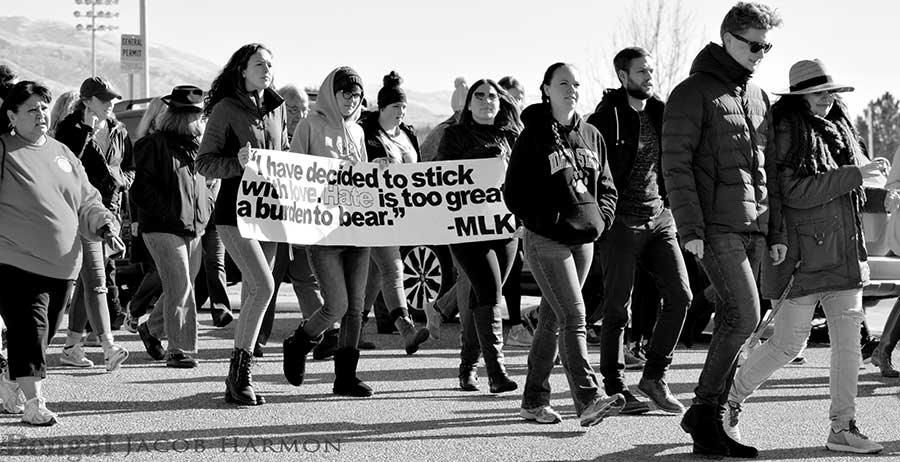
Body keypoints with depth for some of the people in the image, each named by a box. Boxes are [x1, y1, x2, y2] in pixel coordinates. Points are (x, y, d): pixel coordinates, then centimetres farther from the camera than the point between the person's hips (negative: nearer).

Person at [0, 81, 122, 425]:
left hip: (63, 265, 7)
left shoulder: (62, 153, 16)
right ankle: (33, 401, -5)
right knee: (29, 328, -11)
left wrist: (105, 225, 2)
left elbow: (87, 201, 19)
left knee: (44, 332, 13)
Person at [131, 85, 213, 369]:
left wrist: (207, 206, 13)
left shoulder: (195, 146, 15)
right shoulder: (156, 145, -8)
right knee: (180, 288, -12)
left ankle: (152, 329, 36)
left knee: (182, 287, 13)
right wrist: (167, 211, -18)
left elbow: (204, 182, 30)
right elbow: (141, 188, -13)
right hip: (164, 229, -8)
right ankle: (179, 350, -7)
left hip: (194, 228, 8)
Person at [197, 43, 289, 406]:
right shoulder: (226, 109, -6)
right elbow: (204, 164, -7)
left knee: (253, 292, 7)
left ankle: (238, 379, 14)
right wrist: (238, 163, -23)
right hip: (235, 210, -6)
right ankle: (240, 369, -7)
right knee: (263, 285, -18)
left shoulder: (276, 108, 12)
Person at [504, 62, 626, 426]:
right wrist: (545, 222, -13)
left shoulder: (591, 136, 12)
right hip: (546, 241, -6)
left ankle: (534, 400, 18)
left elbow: (607, 188, 19)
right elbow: (513, 192, -6)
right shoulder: (533, 137, -4)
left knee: (552, 318, 11)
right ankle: (588, 399, -20)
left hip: (584, 239, 6)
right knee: (574, 315, -14)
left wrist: (599, 219, 2)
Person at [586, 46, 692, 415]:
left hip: (658, 218, 6)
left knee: (679, 296, 0)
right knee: (618, 307, 0)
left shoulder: (658, 113, 10)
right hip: (620, 222, -6)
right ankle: (615, 389, 9)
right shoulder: (606, 117, -9)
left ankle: (654, 376, 12)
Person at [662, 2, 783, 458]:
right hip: (716, 226, -7)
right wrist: (690, 228, -17)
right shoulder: (693, 93, -5)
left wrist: (776, 229, 15)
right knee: (744, 315, -16)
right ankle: (701, 411, -4)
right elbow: (675, 163, -10)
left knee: (732, 322, 7)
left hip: (753, 228, 8)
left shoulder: (758, 97, 18)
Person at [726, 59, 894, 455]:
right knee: (788, 342, -2)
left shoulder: (838, 129, 15)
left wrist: (882, 199, 5)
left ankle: (842, 428, 9)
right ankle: (730, 400, 17)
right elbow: (796, 191, -21)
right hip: (806, 253, -8)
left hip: (844, 254, 8)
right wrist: (856, 174, -20)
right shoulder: (787, 131, -10)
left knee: (848, 340, 3)